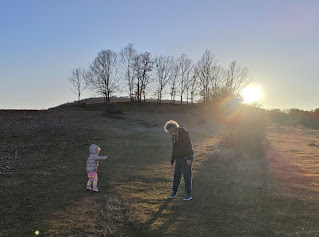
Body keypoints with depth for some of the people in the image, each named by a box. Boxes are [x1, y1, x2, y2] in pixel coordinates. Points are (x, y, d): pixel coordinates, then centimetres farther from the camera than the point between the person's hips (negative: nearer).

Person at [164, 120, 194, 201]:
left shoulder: (184, 133, -12)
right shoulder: (174, 137, 13)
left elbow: (189, 145, -17)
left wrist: (189, 158, -21)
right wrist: (172, 161, 21)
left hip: (186, 158, -7)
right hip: (178, 158, 8)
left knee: (187, 176, -4)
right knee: (176, 175, 11)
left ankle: (189, 194, 5)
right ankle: (174, 192, 23)